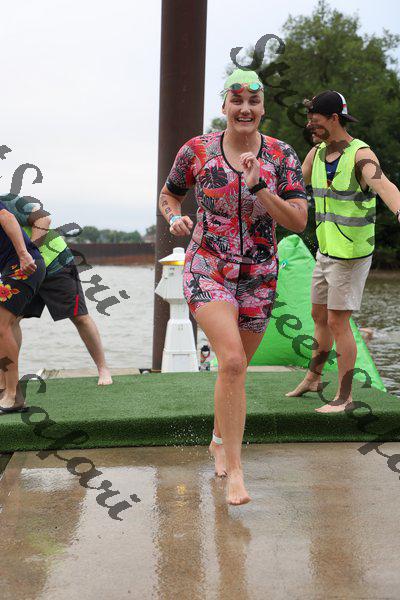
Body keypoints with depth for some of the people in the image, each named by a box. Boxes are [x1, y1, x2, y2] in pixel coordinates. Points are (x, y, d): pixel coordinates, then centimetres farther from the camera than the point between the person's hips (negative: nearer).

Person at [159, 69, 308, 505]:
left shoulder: (282, 156, -3)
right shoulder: (197, 151, -3)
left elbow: (298, 222, -9)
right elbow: (169, 194, 13)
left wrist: (258, 188, -21)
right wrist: (175, 218, -9)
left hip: (259, 277, 3)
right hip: (208, 269, -2)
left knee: (235, 366, 15)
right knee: (232, 360, -21)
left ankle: (219, 440, 41)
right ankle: (235, 467, -13)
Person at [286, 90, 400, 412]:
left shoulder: (361, 154, -20)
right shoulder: (317, 153, 4)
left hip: (351, 254, -8)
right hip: (326, 250, 8)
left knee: (338, 323, -5)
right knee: (320, 316, 19)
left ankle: (345, 396, 7)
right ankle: (313, 378, 37)